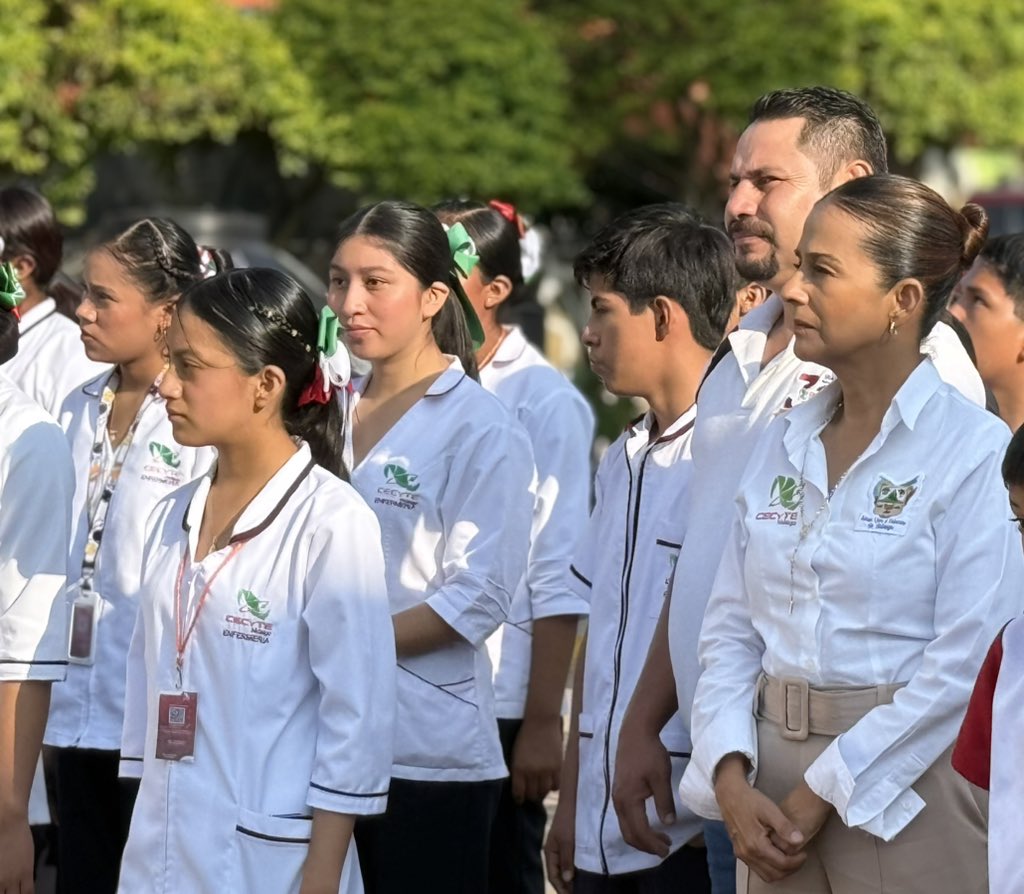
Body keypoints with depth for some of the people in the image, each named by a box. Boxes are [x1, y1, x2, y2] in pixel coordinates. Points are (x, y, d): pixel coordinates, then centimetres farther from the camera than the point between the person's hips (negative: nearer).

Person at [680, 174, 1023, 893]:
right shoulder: (784, 444, 10)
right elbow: (730, 629, 8)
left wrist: (826, 792, -15)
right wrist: (732, 779, -7)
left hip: (905, 799, -5)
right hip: (774, 788, 6)